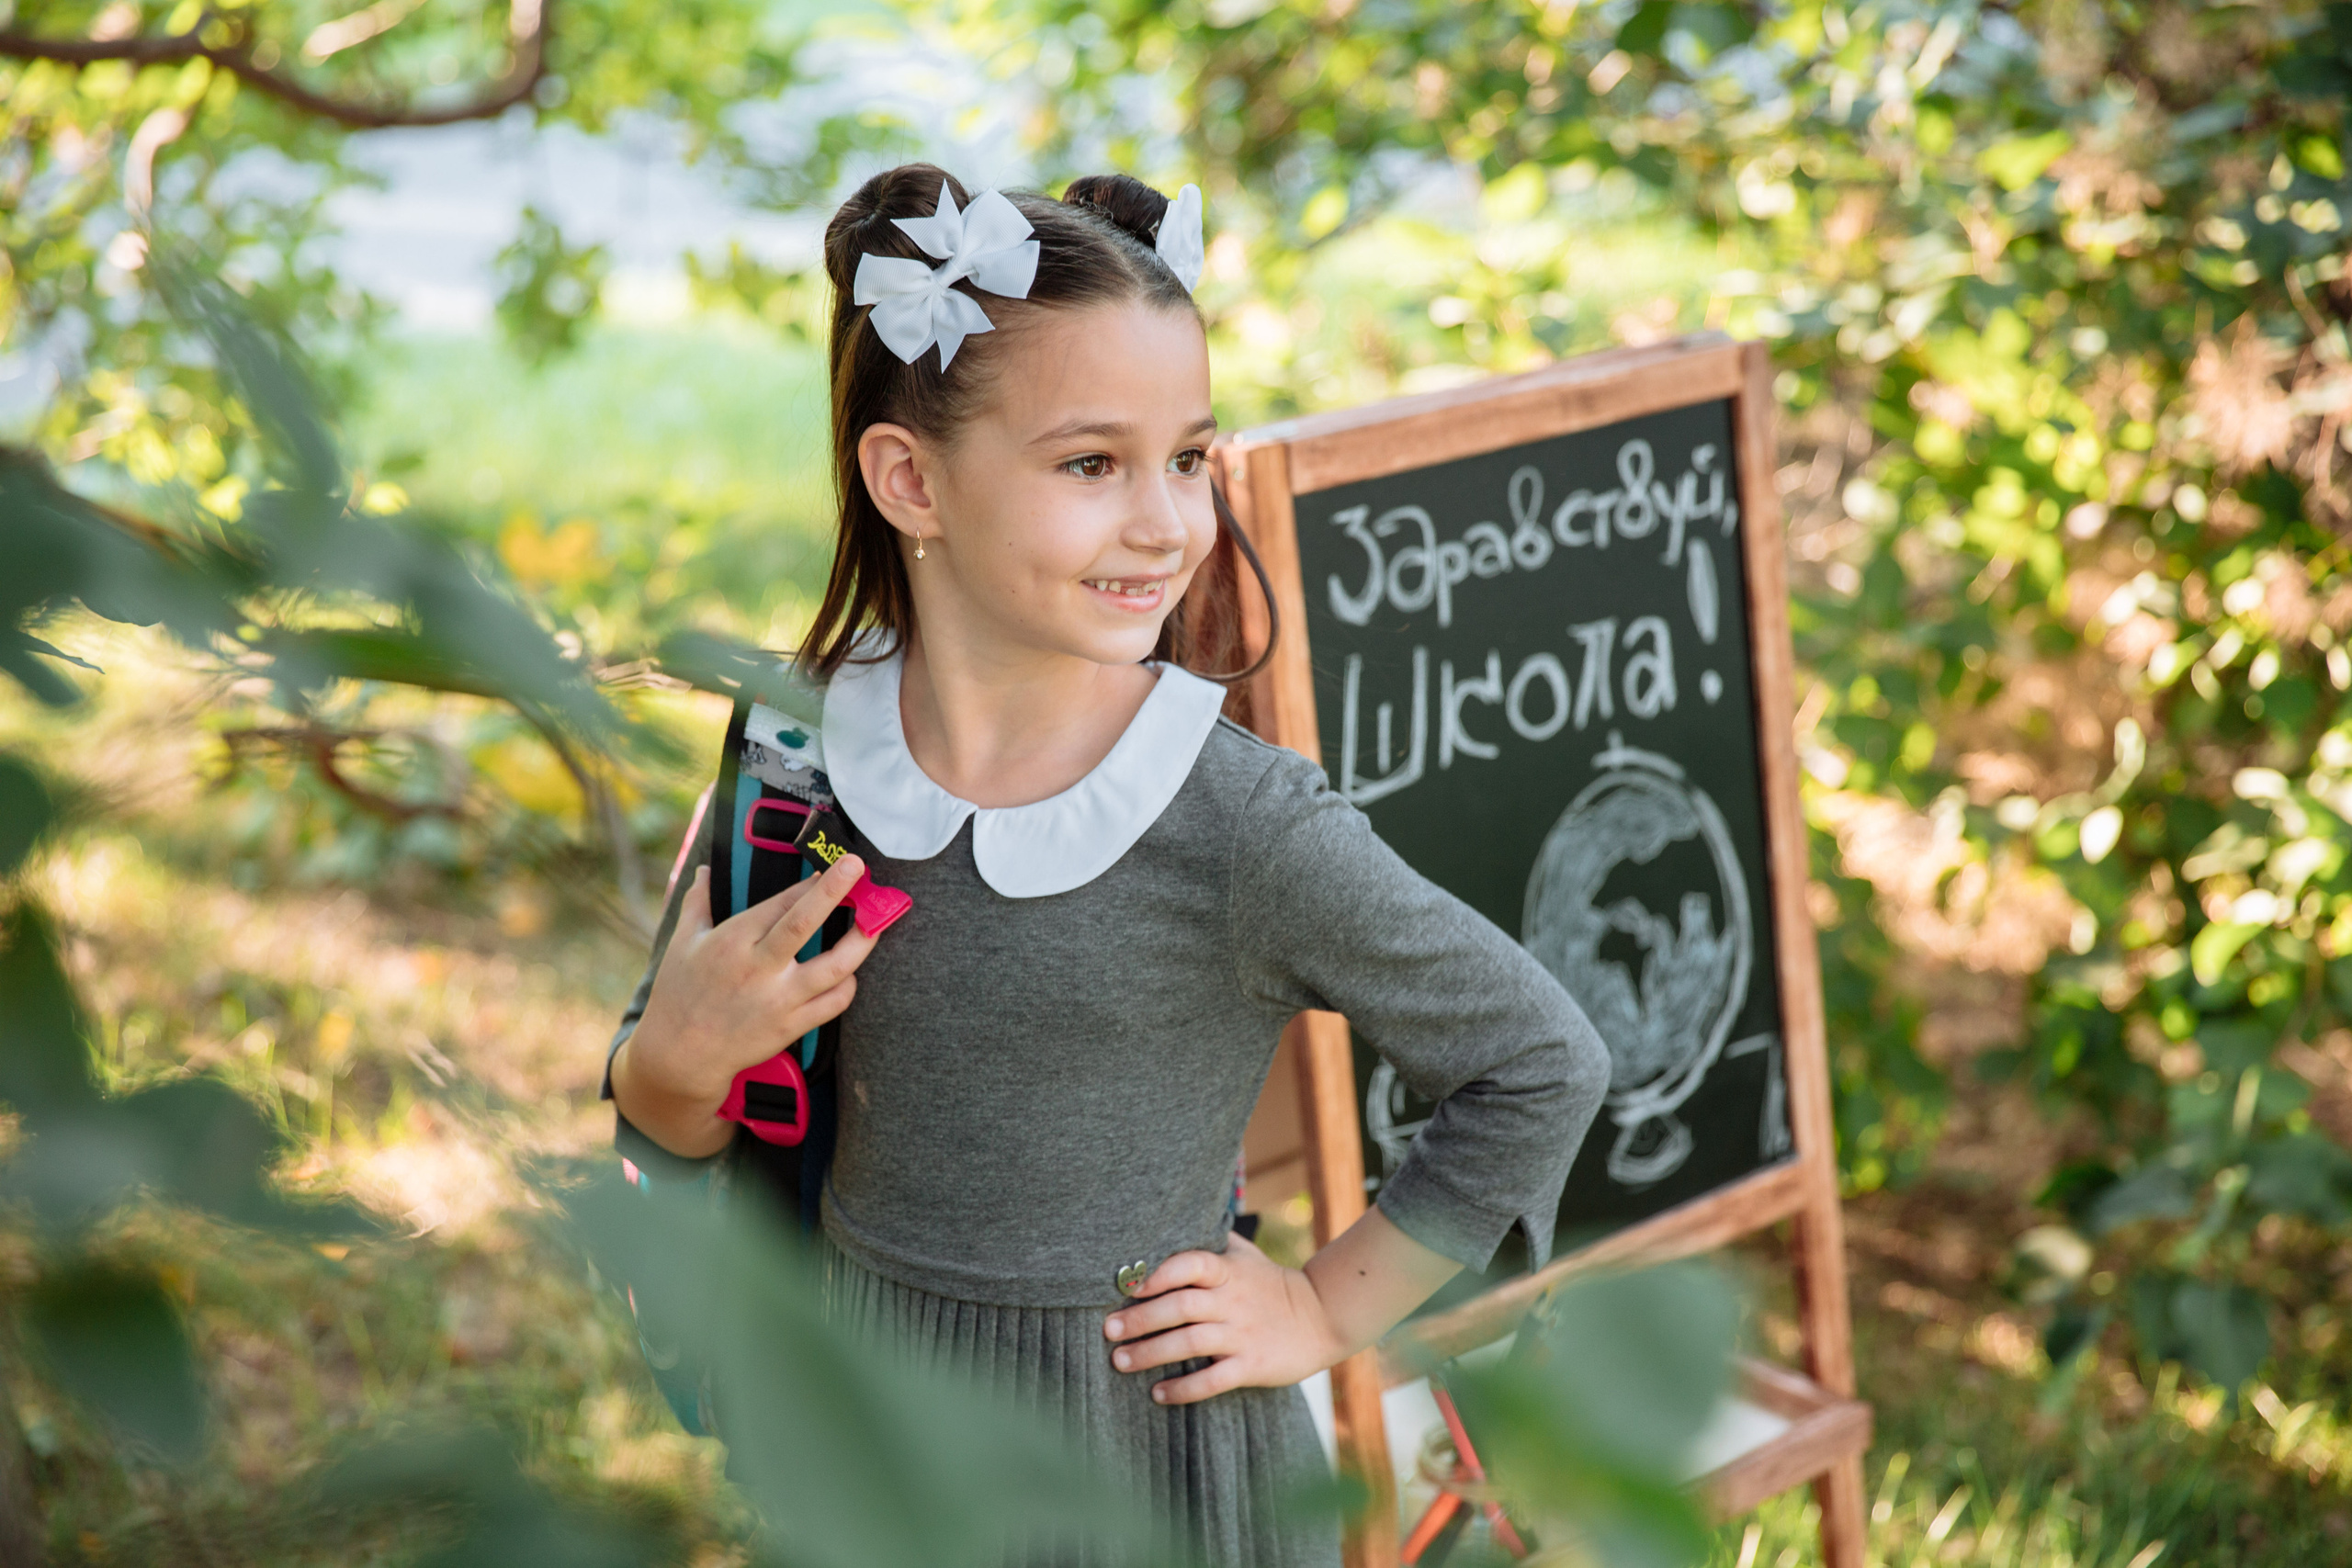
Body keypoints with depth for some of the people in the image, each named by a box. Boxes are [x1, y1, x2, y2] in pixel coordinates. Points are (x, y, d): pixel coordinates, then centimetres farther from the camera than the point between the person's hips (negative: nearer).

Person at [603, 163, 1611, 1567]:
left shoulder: (1251, 830, -21)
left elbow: (1543, 1068, -8)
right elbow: (683, 1133, 3)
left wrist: (1333, 1307, -4)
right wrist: (677, 1064, -18)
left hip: (1152, 1447, -3)